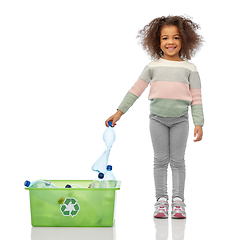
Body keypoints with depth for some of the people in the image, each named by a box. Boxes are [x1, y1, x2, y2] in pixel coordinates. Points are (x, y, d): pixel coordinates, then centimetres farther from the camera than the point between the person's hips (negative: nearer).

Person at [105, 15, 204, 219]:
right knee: (160, 160, 5)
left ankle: (178, 201, 9)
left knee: (178, 160, 3)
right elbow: (136, 90, 3)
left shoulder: (189, 68, 1)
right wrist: (119, 112, -1)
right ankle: (161, 200, 11)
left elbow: (196, 97, 1)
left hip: (180, 119, -1)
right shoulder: (153, 66, 3)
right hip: (158, 118, 1)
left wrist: (199, 123, -7)